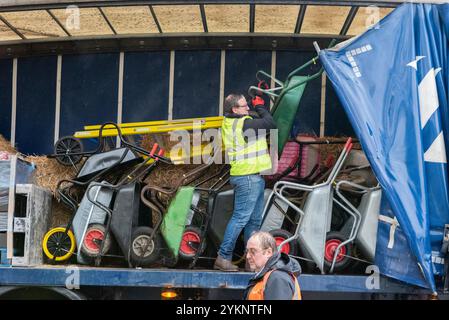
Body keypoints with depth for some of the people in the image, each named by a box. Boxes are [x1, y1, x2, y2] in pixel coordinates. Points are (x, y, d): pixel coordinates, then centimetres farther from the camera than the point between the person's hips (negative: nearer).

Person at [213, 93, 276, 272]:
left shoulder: (229, 122, 11)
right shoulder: (244, 124, -18)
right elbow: (270, 124, -13)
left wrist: (257, 107, 10)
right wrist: (260, 106, -1)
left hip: (253, 177, 10)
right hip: (248, 177, -10)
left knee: (254, 220, 14)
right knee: (240, 217, -8)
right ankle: (223, 257, -5)